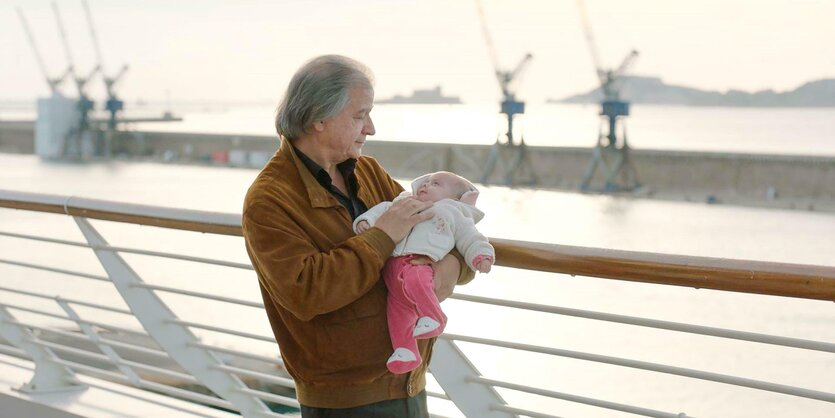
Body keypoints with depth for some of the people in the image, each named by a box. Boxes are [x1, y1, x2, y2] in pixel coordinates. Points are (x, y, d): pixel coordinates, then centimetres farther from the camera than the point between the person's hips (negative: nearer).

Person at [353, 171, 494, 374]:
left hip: (421, 262, -5)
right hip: (393, 264, 5)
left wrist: (481, 256, 0)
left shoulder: (453, 213, 23)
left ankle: (434, 318, -30)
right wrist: (366, 220, 5)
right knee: (398, 308, -5)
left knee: (415, 281, -38)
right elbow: (383, 210, 25)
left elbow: (470, 239, 18)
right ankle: (405, 351, -2)